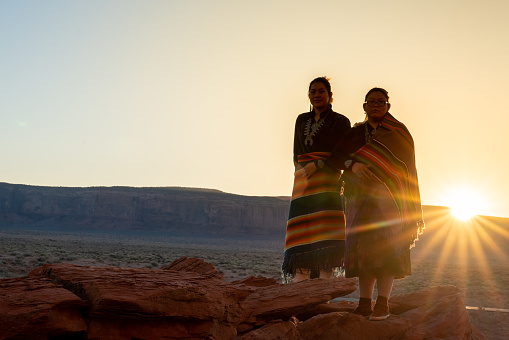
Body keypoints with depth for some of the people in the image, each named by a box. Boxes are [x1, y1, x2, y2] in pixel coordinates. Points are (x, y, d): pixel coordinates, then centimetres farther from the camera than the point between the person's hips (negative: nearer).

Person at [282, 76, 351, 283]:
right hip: (303, 184, 4)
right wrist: (303, 168, -5)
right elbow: (297, 154, 16)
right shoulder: (301, 120, 21)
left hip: (327, 181, -4)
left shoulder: (340, 122, 8)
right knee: (301, 241, -7)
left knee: (324, 238, -15)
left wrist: (318, 165, -13)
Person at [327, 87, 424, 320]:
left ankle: (382, 304, -15)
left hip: (388, 197, -3)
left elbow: (408, 170, 4)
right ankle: (364, 303, -1)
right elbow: (334, 158, 5)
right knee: (363, 247, -3)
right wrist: (352, 165, -16)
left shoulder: (398, 134, 9)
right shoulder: (354, 134, 17)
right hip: (360, 197, 3)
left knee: (384, 247, -13)